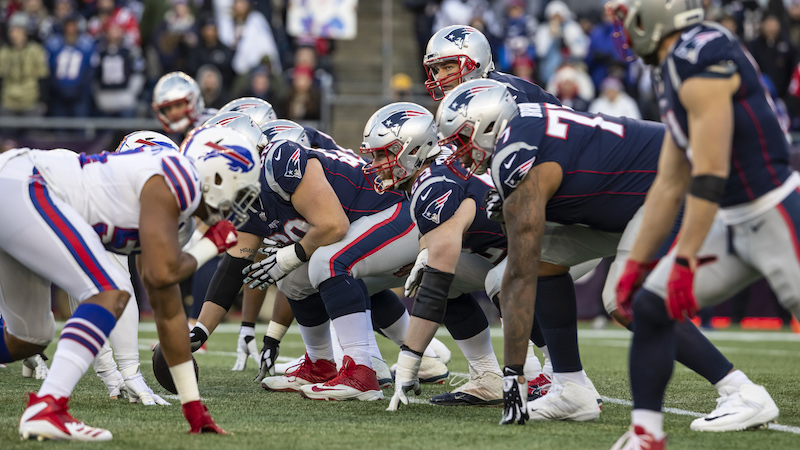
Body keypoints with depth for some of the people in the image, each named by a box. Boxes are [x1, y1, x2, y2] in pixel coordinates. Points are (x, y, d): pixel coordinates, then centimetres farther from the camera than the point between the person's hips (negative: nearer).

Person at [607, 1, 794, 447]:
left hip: (777, 216, -10)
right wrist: (636, 263, 20)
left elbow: (709, 175, -22)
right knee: (651, 307, 4)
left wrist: (685, 261, -20)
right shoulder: (674, 72, 12)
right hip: (735, 222, 10)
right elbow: (670, 185, 18)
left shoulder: (702, 61, -19)